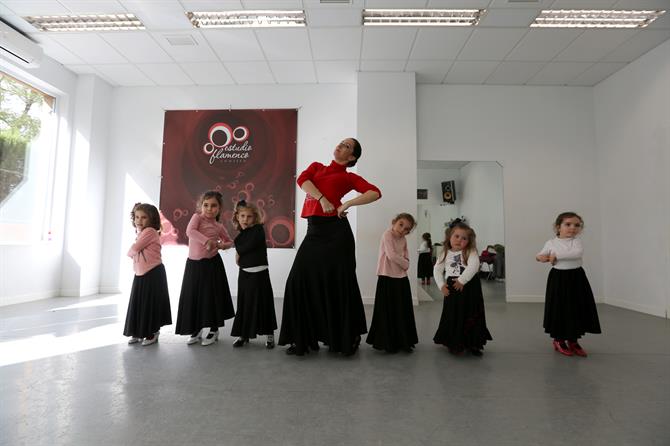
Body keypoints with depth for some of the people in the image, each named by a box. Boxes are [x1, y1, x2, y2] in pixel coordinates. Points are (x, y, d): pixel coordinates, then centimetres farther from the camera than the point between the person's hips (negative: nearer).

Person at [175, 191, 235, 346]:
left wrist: (222, 245, -6)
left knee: (212, 296, 5)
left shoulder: (218, 226, 3)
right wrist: (207, 241, -33)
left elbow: (229, 241, 17)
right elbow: (190, 231, -23)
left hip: (211, 263, 0)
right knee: (192, 297, 6)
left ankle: (213, 330, 21)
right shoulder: (197, 217, -4)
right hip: (193, 263, 0)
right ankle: (197, 330, 24)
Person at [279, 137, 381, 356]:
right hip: (314, 231, 4)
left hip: (335, 231, -4)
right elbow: (302, 180, -1)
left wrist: (347, 204, -14)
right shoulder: (316, 166, 19)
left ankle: (349, 338, 19)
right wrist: (322, 199, -14)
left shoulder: (349, 177, 7)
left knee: (339, 283, 1)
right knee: (302, 281, 1)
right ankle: (303, 339, 14)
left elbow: (375, 193, -6)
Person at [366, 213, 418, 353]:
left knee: (403, 312, 12)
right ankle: (387, 342, 14)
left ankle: (403, 341, 24)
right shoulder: (387, 234, -11)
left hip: (402, 278, 7)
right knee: (388, 312, 1)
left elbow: (406, 258, 10)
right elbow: (392, 255, -19)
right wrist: (404, 264, -6)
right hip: (387, 278, -7)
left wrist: (405, 265, -11)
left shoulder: (403, 240, 12)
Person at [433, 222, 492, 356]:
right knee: (452, 316, 9)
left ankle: (473, 343, 22)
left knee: (470, 316, 7)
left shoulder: (470, 252, -5)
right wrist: (441, 285, -2)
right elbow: (437, 269, 9)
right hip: (451, 289, 3)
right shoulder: (445, 254, 6)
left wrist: (462, 280, -23)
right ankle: (455, 343, 24)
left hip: (469, 288, -3)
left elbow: (473, 266, -21)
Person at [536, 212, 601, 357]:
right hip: (558, 278, -1)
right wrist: (541, 257, -20)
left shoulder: (576, 241, -3)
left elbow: (577, 253, -24)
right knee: (559, 308, 5)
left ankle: (573, 341, 26)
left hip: (576, 278, 1)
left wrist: (556, 255, -25)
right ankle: (558, 340, 23)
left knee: (577, 309, 8)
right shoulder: (551, 243, -2)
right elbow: (541, 255, 5)